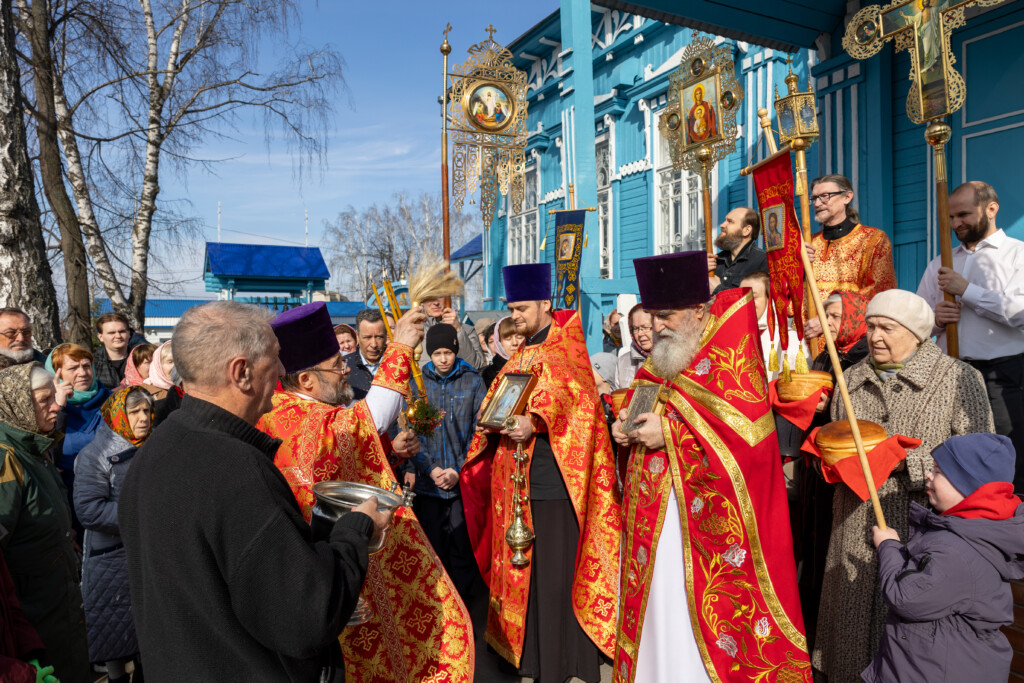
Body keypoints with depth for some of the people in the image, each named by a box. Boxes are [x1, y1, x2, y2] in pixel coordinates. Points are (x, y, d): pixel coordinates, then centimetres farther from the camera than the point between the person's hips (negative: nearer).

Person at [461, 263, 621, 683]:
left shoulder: (566, 346, -1)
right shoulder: (519, 357, 19)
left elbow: (573, 397, -16)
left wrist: (535, 422, -29)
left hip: (556, 473, -6)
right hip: (518, 476, 6)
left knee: (559, 566, -4)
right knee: (524, 564, 9)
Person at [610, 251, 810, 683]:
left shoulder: (731, 354, -10)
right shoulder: (661, 359, 13)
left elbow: (748, 432, -19)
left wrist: (670, 432, -19)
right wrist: (630, 425, 2)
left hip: (708, 521, -7)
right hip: (655, 514, 7)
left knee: (704, 611, 0)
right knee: (659, 606, 12)